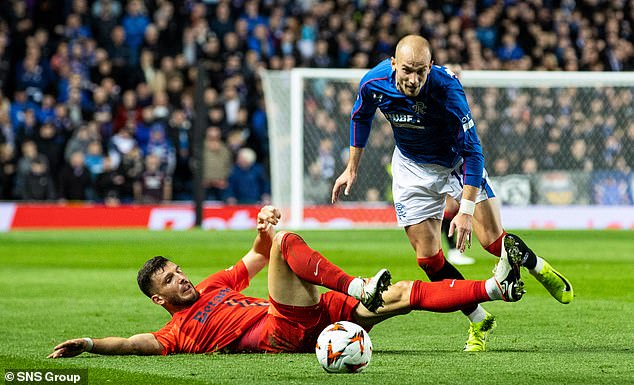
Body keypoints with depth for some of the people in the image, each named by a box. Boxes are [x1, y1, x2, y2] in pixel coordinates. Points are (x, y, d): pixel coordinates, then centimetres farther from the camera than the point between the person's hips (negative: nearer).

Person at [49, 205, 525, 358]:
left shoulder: (212, 287, 29)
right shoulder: (178, 332, 7)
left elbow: (257, 256, 35)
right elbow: (139, 343, -10)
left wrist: (265, 225, 14)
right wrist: (87, 343, -22)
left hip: (312, 316, 7)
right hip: (284, 333, -7)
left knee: (405, 293, 3)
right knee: (286, 241, -21)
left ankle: (494, 287, 3)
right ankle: (358, 288, -33)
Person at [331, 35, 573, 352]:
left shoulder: (446, 88, -35)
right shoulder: (374, 83, -24)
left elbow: (471, 150, -31)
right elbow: (361, 117, 2)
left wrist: (466, 210, -36)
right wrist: (352, 168, 6)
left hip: (456, 159, -3)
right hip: (412, 167, 3)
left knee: (493, 240, -10)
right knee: (429, 259, -5)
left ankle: (539, 268, 24)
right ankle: (479, 322, 14)